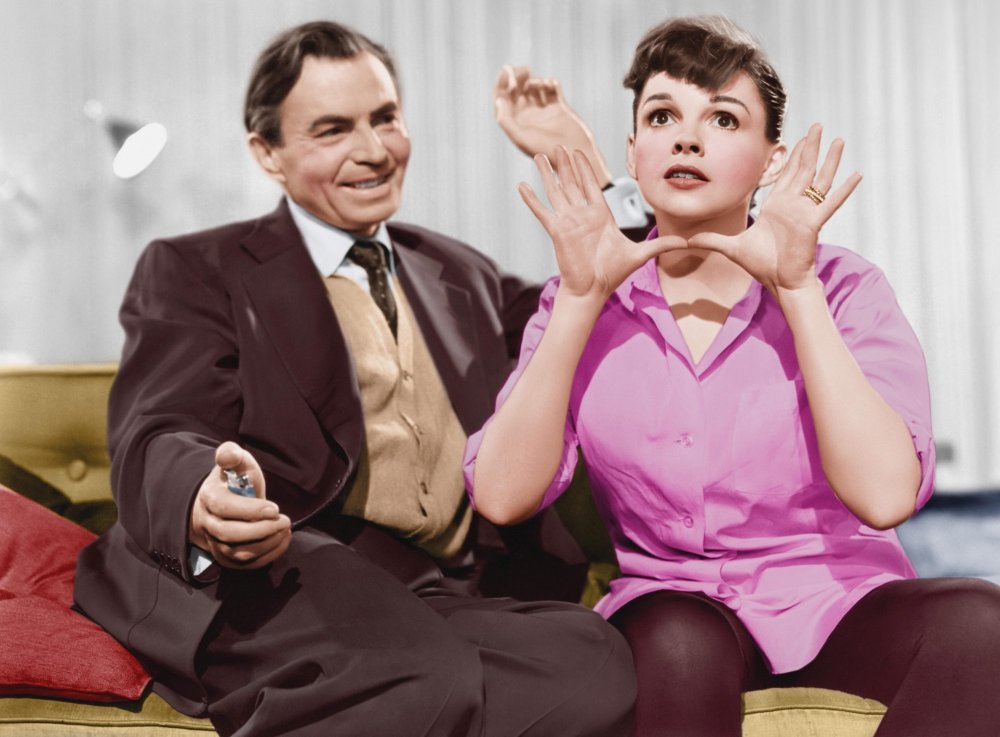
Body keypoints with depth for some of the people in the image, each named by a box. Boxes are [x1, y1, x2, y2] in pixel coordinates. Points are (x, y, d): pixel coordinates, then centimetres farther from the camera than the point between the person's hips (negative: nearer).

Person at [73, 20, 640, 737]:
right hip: (273, 582, -6)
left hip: (452, 596, 6)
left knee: (598, 664, -29)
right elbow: (156, 441, -3)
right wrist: (206, 507, -30)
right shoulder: (193, 271, 12)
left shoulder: (462, 272, 28)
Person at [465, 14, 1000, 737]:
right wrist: (581, 300, -14)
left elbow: (884, 496, -19)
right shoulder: (581, 304, 3)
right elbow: (504, 496, -10)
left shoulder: (844, 289, -3)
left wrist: (796, 290, -19)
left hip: (839, 599, 1)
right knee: (677, 640, -36)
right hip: (668, 602, -1)